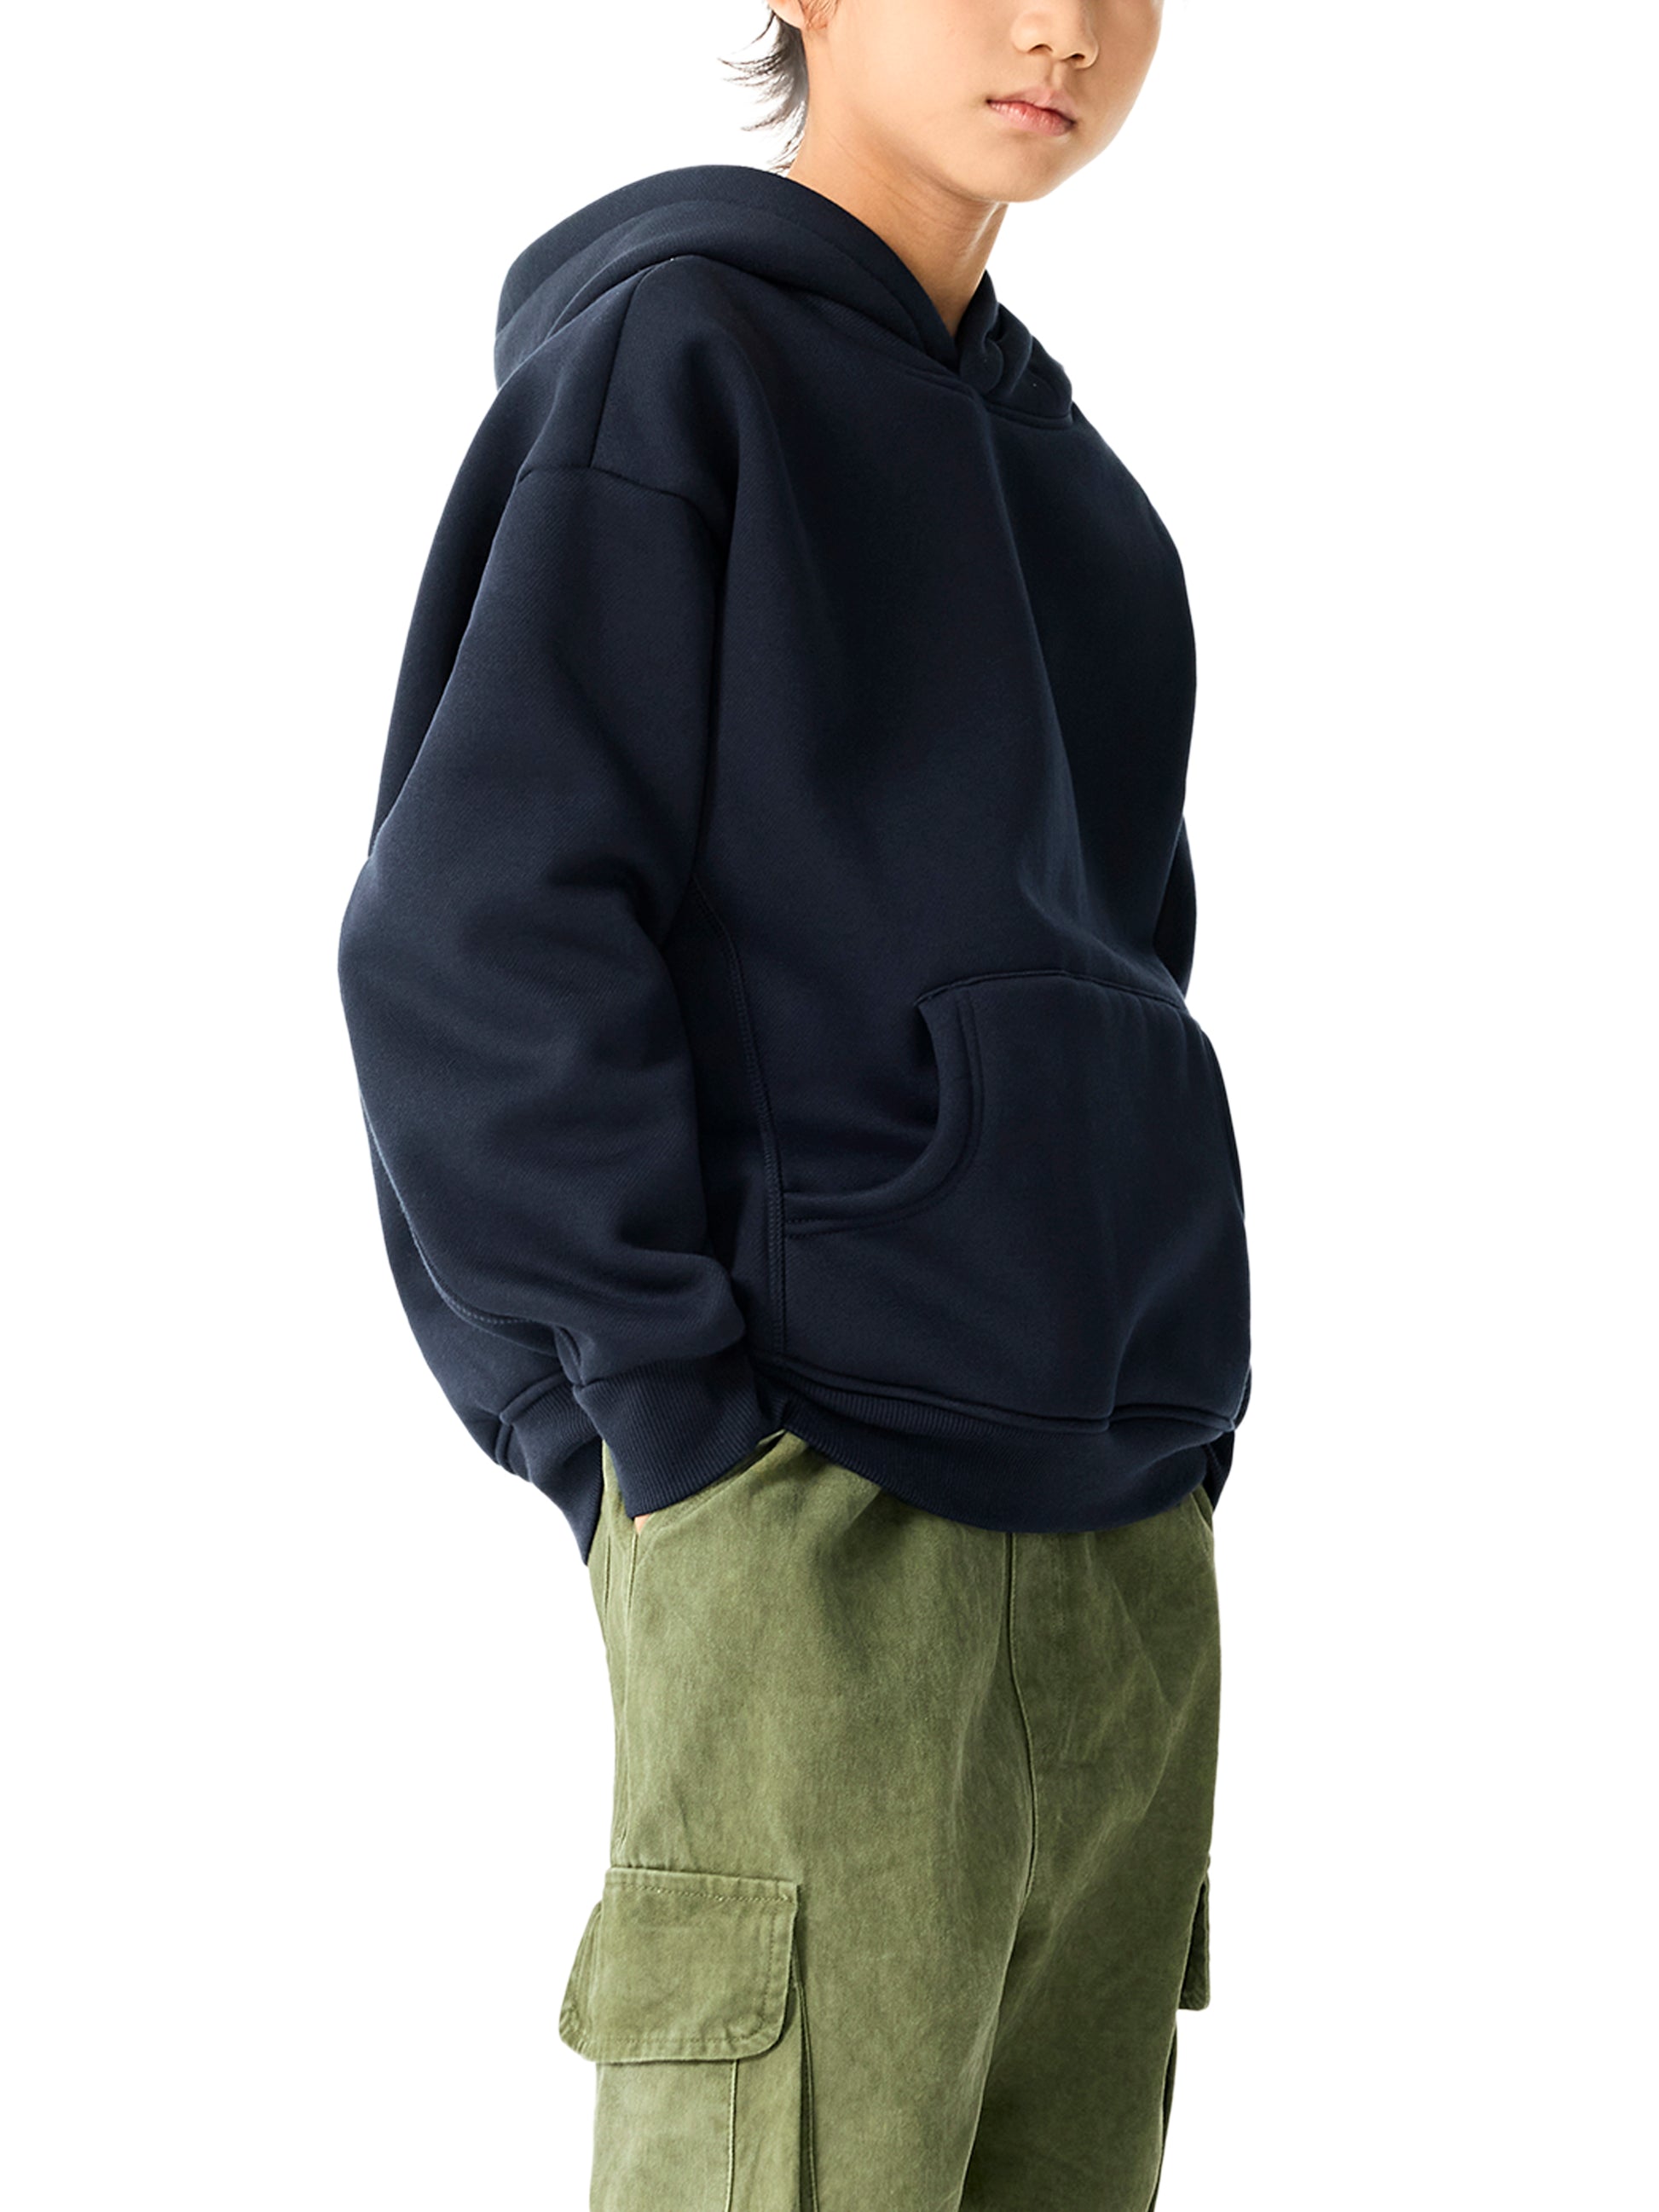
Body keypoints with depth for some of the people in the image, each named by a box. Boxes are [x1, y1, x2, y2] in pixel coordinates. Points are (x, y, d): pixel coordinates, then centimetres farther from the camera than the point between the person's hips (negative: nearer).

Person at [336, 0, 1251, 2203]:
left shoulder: (1061, 474, 17)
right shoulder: (668, 355, -5)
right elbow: (469, 942, -12)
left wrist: (1155, 1400, 13)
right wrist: (674, 1423, -14)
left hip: (1121, 1538, 7)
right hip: (818, 1528, -7)